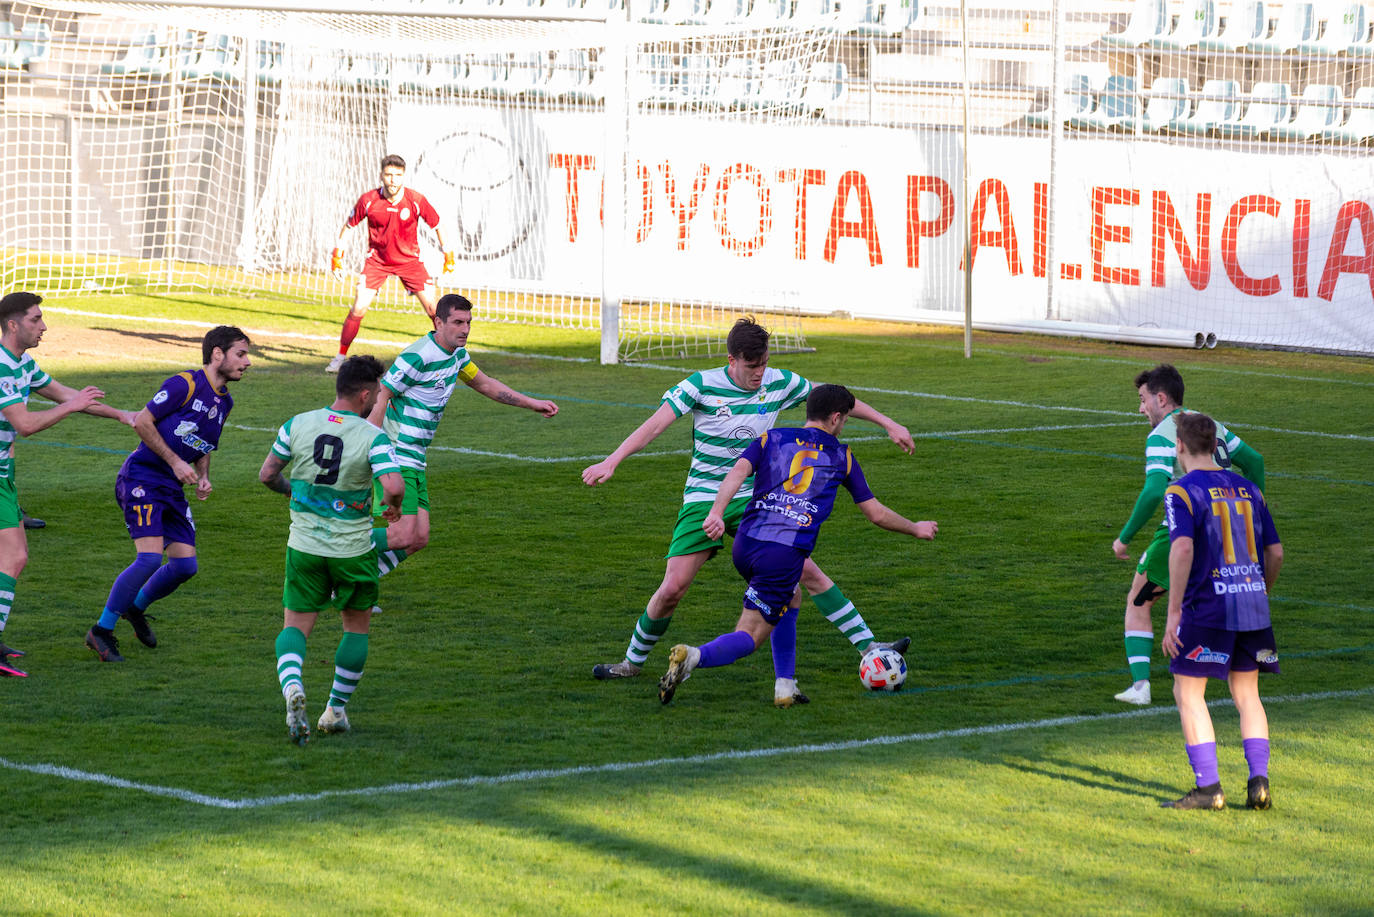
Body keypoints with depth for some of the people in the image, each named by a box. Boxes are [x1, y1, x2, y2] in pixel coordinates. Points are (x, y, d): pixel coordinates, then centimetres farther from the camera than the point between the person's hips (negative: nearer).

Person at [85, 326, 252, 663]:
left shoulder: (224, 401, 13)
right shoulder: (185, 384, -14)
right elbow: (143, 422, -14)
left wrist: (203, 477, 5)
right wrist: (175, 461, -16)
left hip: (172, 488, 8)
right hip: (142, 479, -8)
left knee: (185, 565, 3)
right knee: (150, 558, -20)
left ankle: (136, 607, 29)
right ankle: (102, 631, -8)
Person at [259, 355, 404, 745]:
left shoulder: (297, 425, -3)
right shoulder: (373, 437, -14)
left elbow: (267, 474, 5)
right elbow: (394, 486, -26)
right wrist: (392, 506, -3)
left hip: (304, 546, 2)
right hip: (352, 549, -2)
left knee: (295, 627, 9)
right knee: (357, 626, 20)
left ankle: (292, 685, -22)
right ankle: (336, 710, 21)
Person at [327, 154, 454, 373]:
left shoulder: (416, 200, -15)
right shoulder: (369, 200, -15)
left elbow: (436, 224, 2)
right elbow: (349, 224, 3)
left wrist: (447, 252, 7)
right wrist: (338, 251, 6)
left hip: (409, 260, 0)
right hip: (377, 260, 0)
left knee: (433, 307, -7)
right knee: (358, 308, -11)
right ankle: (341, 357, 3)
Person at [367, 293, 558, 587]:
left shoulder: (456, 354, 11)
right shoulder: (417, 357, -19)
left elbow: (484, 383, 28)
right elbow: (379, 398, -17)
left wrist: (531, 403, 25)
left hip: (415, 464, 9)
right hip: (396, 460, -9)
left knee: (418, 539, 6)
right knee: (405, 535, -20)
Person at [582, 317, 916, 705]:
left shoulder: (779, 383, -3)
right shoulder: (701, 385, -13)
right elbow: (655, 425, -18)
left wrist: (889, 424, 10)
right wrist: (611, 462, -29)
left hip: (755, 498, 2)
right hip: (704, 498, -2)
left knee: (806, 569, -9)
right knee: (672, 588, -11)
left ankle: (868, 647, -4)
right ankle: (633, 661, 11)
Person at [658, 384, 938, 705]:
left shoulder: (772, 438, 16)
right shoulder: (841, 456, 13)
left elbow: (739, 471, -3)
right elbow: (876, 514, 16)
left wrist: (716, 513, -16)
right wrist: (916, 529, 33)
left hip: (745, 544, 4)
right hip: (785, 555, -4)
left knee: (790, 598, 32)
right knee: (749, 638, 0)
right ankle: (694, 657, -32)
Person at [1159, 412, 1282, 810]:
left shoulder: (1182, 491, -6)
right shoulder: (1247, 490, 13)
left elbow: (1182, 548, -19)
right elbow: (1275, 552, 14)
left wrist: (1173, 612, -16)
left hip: (1207, 609, -6)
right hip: (1253, 607, 6)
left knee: (1188, 694, 4)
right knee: (1246, 694, 15)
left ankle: (1208, 788, -3)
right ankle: (1258, 780, 3)